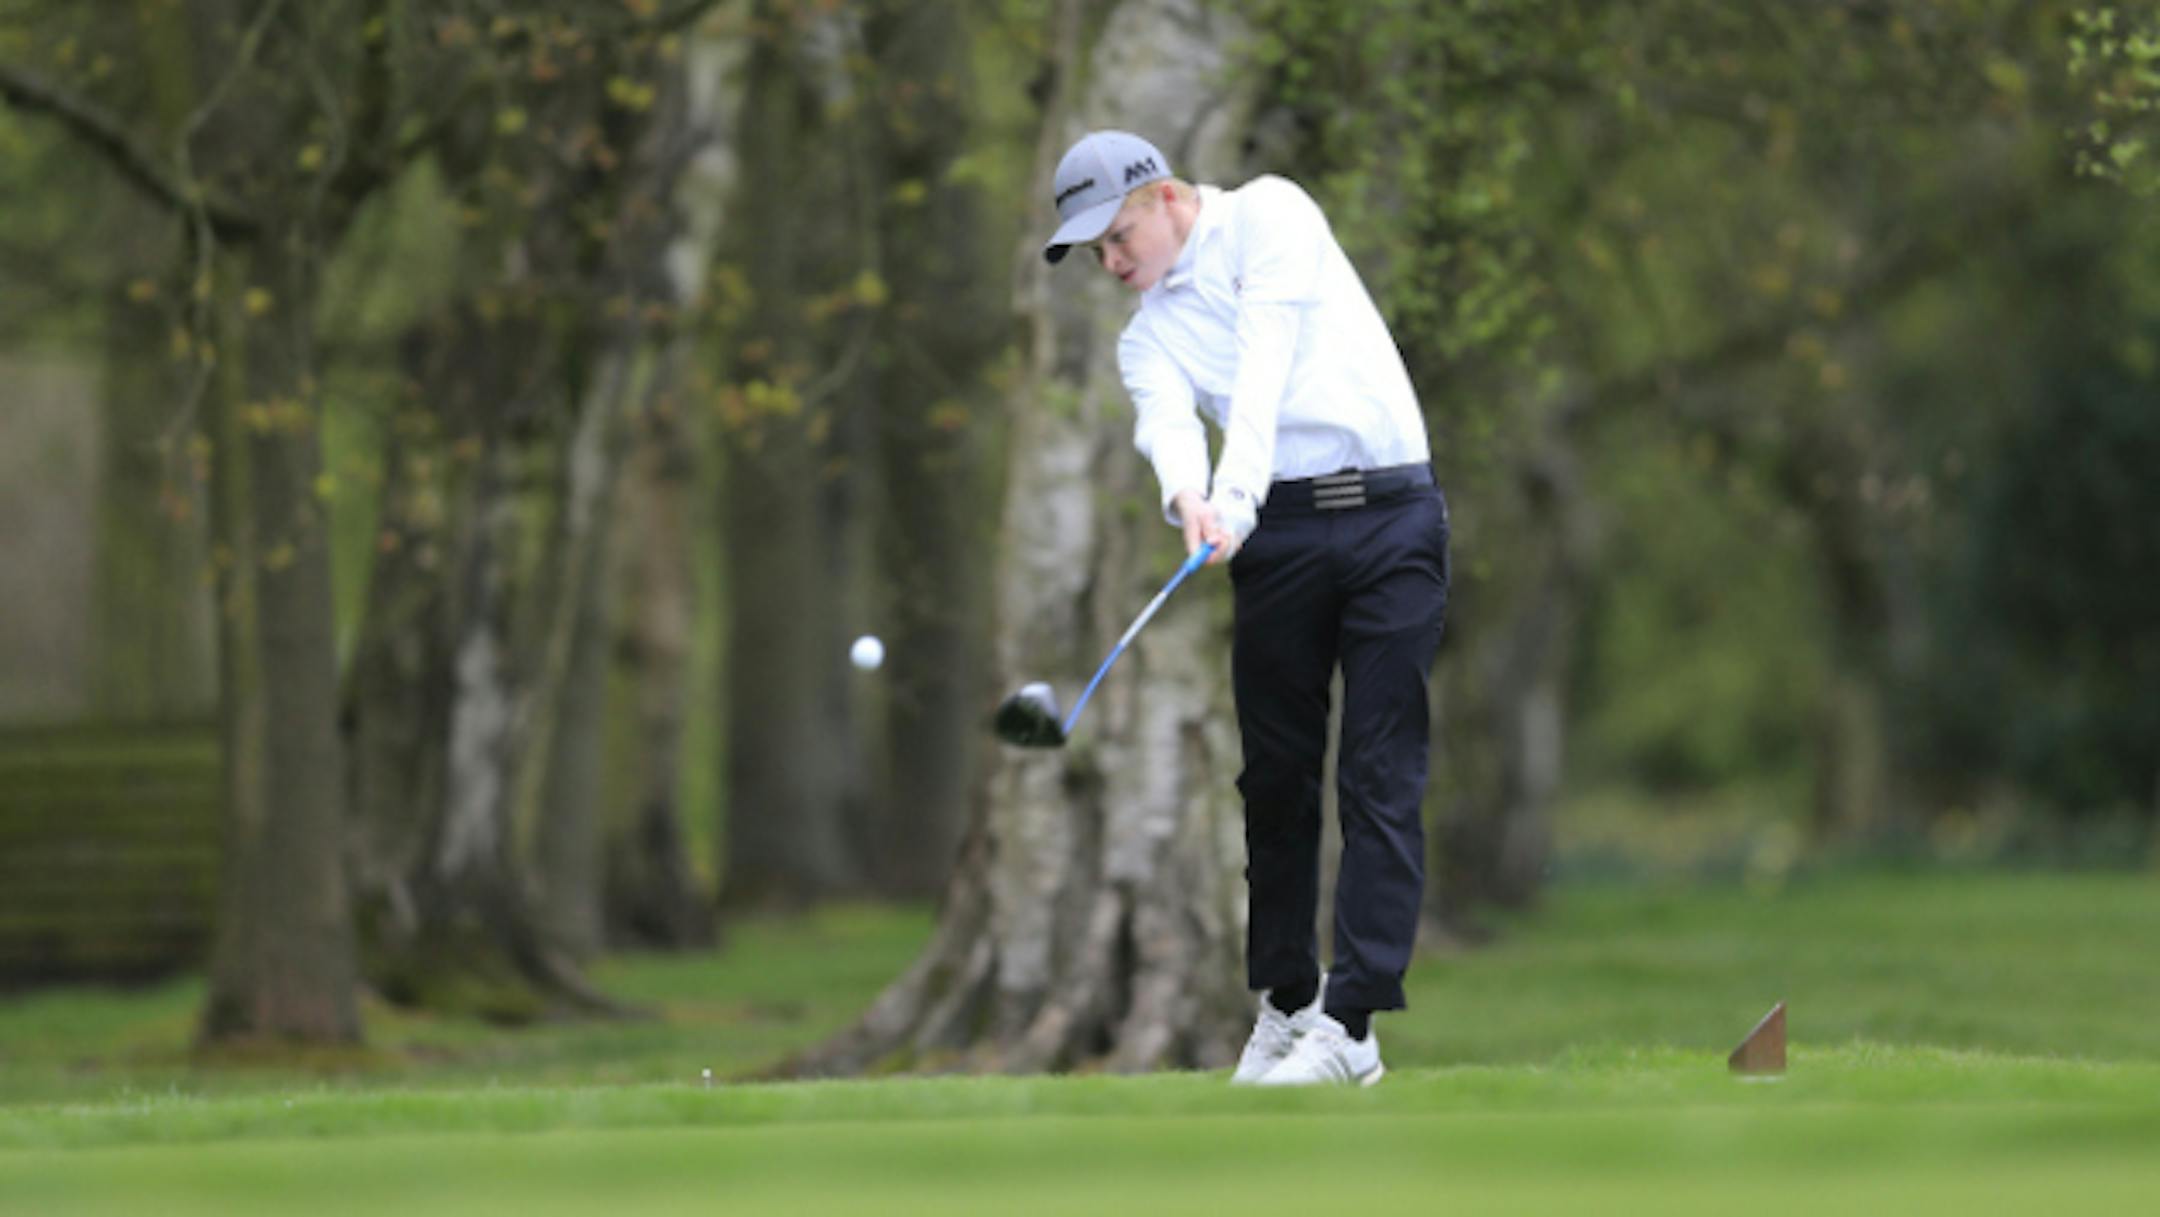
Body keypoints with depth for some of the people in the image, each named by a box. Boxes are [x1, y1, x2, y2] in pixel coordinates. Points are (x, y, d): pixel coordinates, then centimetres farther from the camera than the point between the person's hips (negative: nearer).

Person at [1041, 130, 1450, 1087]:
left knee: (1382, 775, -7)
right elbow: (1167, 421, -8)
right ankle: (1286, 1001, 16)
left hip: (1391, 513, -5)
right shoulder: (1147, 335, 14)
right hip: (1278, 534, 5)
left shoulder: (1267, 217, 3)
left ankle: (1351, 1022, -11)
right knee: (1276, 774, 3)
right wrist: (1188, 499, -32)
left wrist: (1239, 488, -25)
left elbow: (1269, 354, -12)